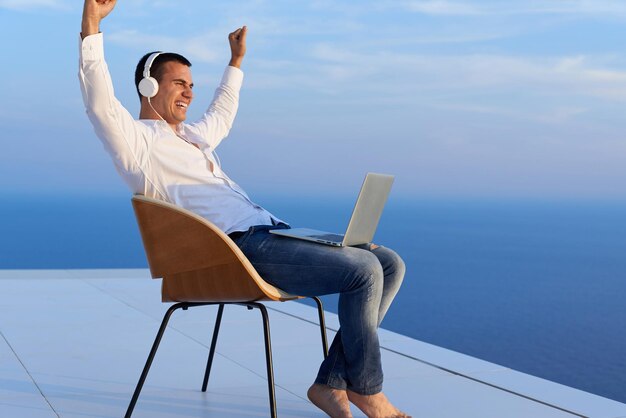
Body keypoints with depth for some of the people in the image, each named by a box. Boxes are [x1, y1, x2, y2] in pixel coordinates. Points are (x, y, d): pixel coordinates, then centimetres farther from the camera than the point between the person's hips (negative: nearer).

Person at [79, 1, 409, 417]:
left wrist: (236, 61, 55)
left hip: (271, 233, 10)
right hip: (239, 247, -10)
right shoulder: (136, 140, 2)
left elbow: (222, 113, 49)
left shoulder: (191, 135, 29)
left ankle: (332, 383, -4)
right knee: (363, 270, -23)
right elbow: (100, 102, -15)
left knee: (390, 264, -1)